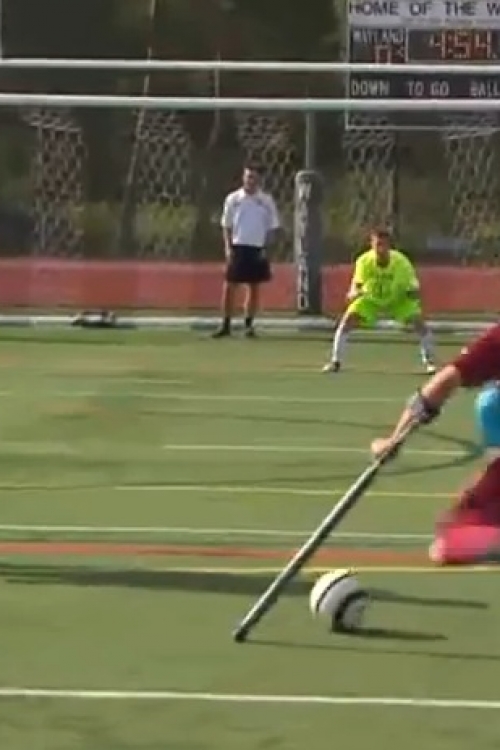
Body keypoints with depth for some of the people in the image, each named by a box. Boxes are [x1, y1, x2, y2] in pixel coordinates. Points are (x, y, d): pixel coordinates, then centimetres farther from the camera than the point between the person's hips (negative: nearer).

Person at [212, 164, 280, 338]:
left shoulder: (266, 200, 3)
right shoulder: (233, 199, 3)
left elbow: (272, 226, 6)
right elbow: (226, 225, 7)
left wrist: (265, 246, -5)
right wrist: (228, 247, -4)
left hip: (257, 249, 0)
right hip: (237, 247, 0)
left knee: (254, 287, 5)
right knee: (229, 286, -2)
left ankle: (249, 324, 13)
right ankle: (226, 325, 4)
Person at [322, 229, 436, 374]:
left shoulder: (401, 262, -30)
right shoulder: (364, 261, -27)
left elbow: (413, 289, -21)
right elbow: (357, 283, -22)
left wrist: (413, 292, -41)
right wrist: (354, 293, -42)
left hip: (399, 300, -1)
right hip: (371, 299, 1)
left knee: (418, 322, -19)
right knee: (347, 320, -19)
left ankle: (429, 361, 1)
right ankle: (335, 361, -5)